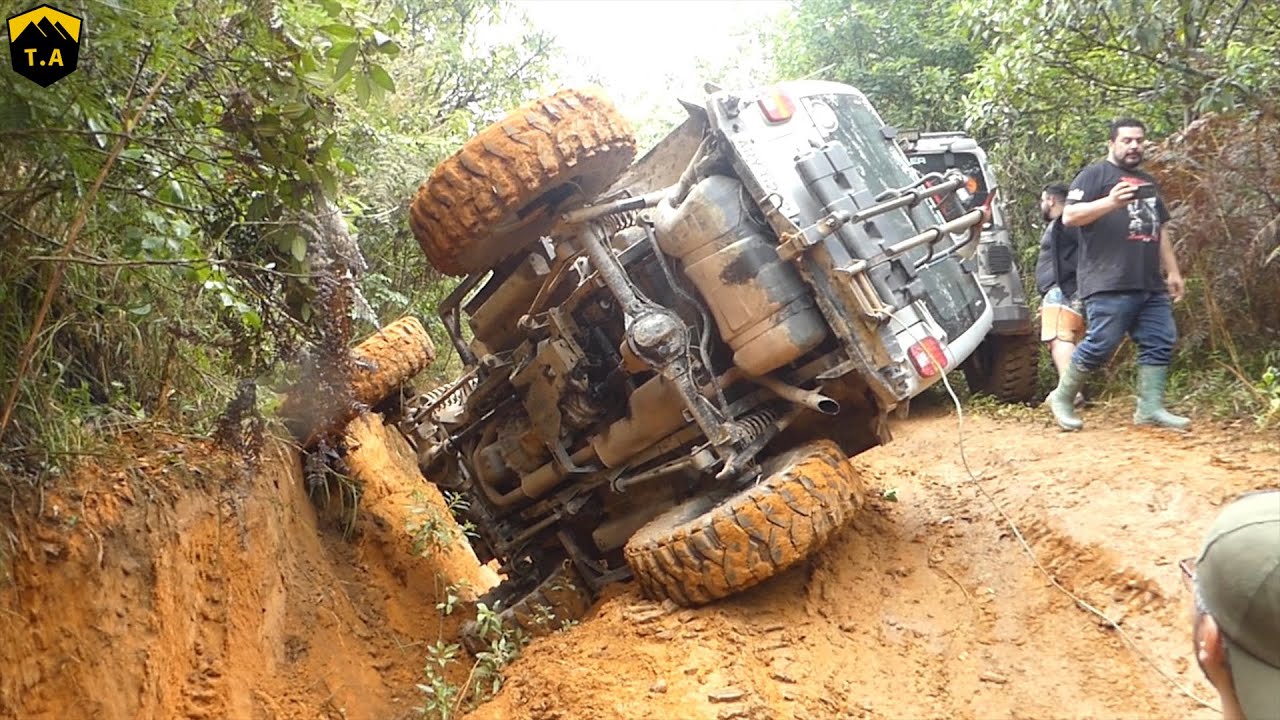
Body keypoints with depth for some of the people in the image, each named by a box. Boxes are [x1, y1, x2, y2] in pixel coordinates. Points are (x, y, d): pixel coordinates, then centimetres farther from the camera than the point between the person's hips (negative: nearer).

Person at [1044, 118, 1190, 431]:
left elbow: (1161, 229, 30)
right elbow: (1069, 217, -10)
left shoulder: (1148, 182, 26)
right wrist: (1110, 202, -24)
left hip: (1151, 285, 8)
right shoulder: (1095, 174, 2)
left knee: (1160, 342, 2)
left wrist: (1172, 271, 23)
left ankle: (1150, 408, 7)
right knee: (1100, 344, -10)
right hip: (1109, 284, -8)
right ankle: (1062, 397, 6)